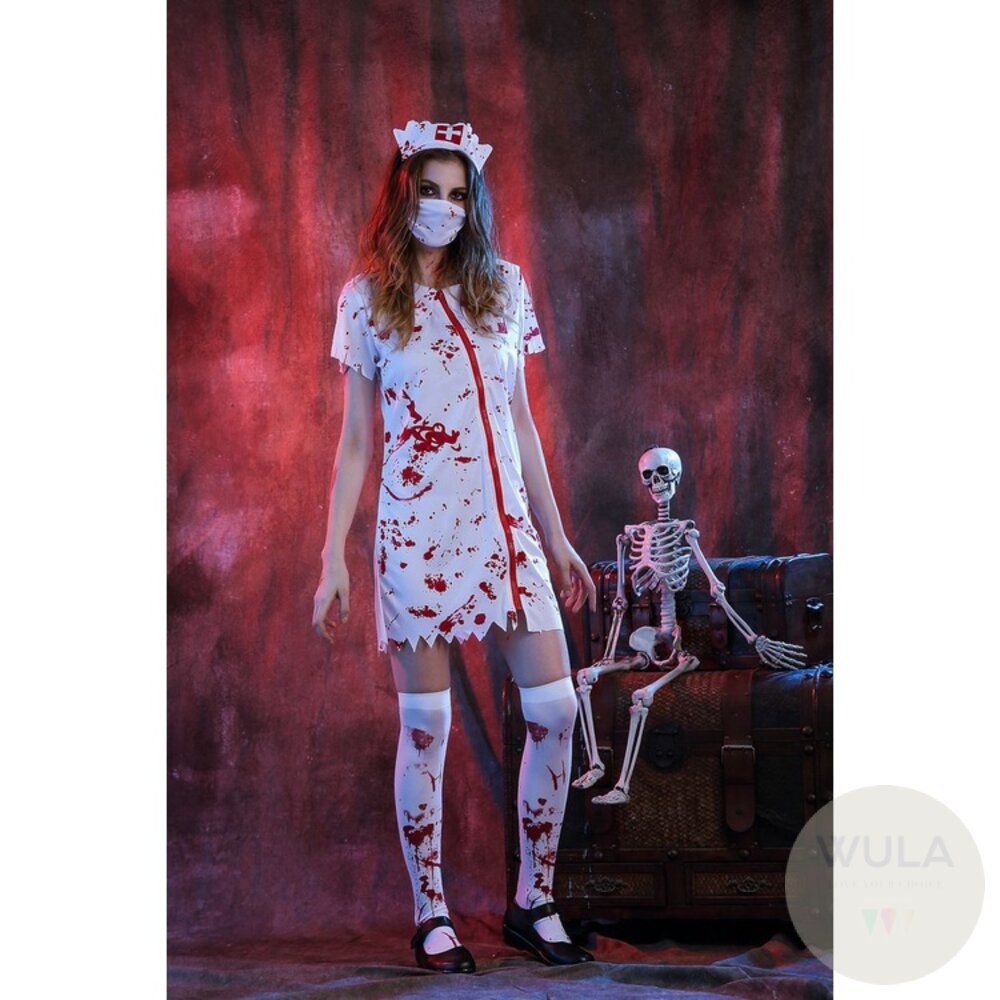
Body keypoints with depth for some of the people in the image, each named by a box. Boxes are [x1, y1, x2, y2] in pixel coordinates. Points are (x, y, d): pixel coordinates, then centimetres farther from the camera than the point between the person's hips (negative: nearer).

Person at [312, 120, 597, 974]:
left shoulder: (504, 286, 9)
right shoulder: (367, 299, 2)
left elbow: (521, 423, 13)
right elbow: (356, 440, 3)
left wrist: (556, 537, 13)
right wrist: (333, 557, -2)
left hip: (505, 528, 3)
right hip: (417, 534, -3)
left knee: (556, 708, -3)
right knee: (427, 726, 0)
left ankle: (533, 903, 11)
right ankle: (432, 915, 12)